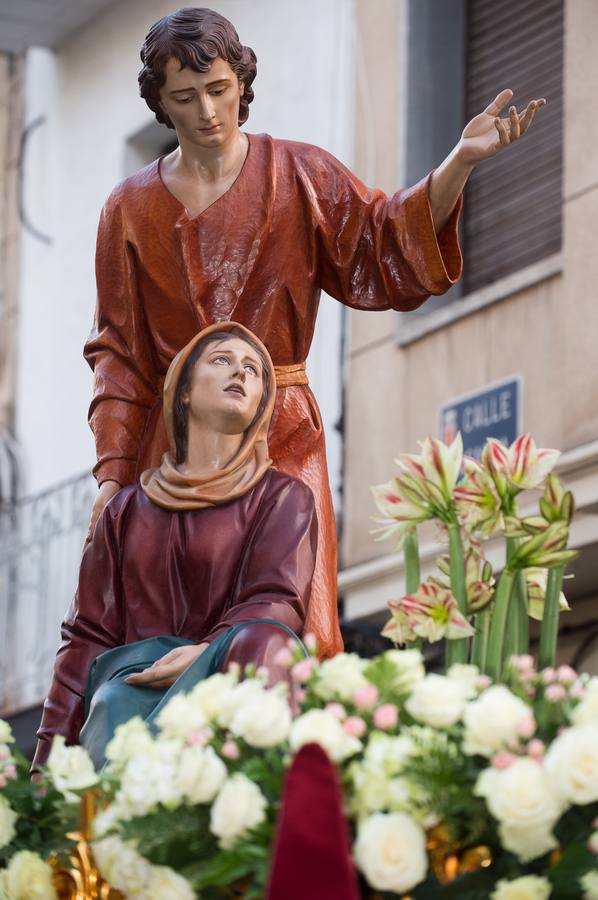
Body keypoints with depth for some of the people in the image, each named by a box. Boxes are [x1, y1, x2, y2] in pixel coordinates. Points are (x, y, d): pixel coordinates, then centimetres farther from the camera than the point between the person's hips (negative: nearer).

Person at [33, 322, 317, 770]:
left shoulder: (283, 497, 20)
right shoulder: (129, 507, 26)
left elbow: (278, 604, 2)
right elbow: (88, 633, 20)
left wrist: (206, 652, -21)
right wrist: (51, 756, 6)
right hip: (133, 674, 2)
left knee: (261, 638, -40)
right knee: (116, 709, -37)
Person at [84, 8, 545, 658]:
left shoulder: (300, 177, 6)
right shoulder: (132, 208, 8)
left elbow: (385, 248, -5)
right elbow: (118, 352, 6)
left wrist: (461, 162, -20)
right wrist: (113, 471, -3)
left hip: (282, 440, -1)